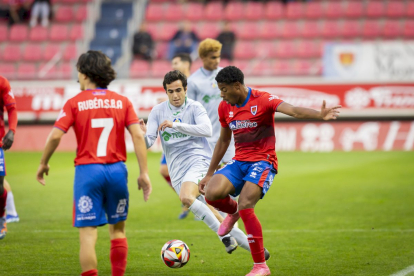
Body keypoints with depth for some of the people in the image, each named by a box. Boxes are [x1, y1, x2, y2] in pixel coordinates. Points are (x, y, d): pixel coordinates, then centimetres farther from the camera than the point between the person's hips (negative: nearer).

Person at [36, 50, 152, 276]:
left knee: (88, 234, -2)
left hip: (87, 170, -3)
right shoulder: (122, 101, 7)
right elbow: (138, 135, -1)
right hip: (117, 170, 3)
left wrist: (43, 164, 7)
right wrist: (144, 173, 0)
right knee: (117, 228, 17)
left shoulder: (75, 103, 0)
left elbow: (55, 136, -7)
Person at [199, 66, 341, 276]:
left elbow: (293, 111, -27)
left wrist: (320, 115, -46)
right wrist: (209, 174, 21)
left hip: (263, 162, -5)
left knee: (245, 206, -25)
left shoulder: (262, 100, -12)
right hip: (239, 162, 6)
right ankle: (233, 212, 17)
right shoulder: (225, 107, 7)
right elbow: (223, 141, 20)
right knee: (211, 193, -22)